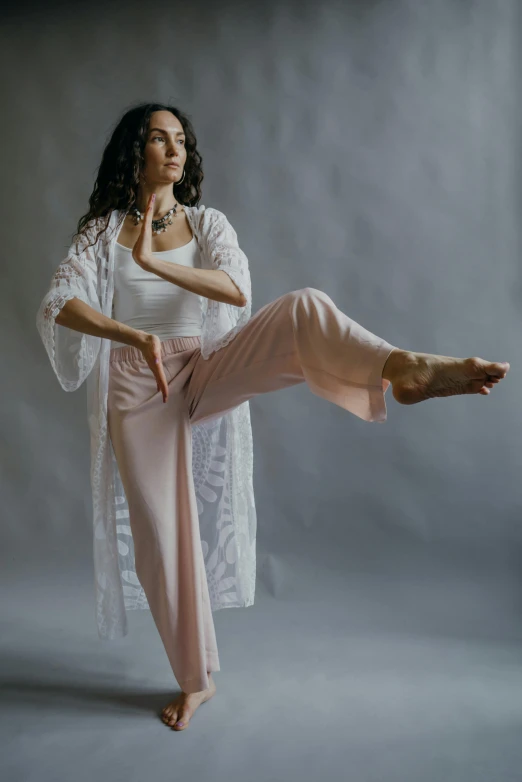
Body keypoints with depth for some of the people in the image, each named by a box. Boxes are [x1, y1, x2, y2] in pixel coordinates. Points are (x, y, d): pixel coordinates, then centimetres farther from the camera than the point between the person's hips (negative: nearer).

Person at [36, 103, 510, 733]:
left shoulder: (207, 223, 8)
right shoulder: (102, 230, 6)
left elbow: (235, 289, -12)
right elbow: (58, 303, -10)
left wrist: (153, 262, -25)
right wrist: (136, 336, -27)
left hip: (205, 374, 1)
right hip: (138, 395, 0)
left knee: (301, 308, -25)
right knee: (162, 535, 2)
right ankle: (195, 680, 21)